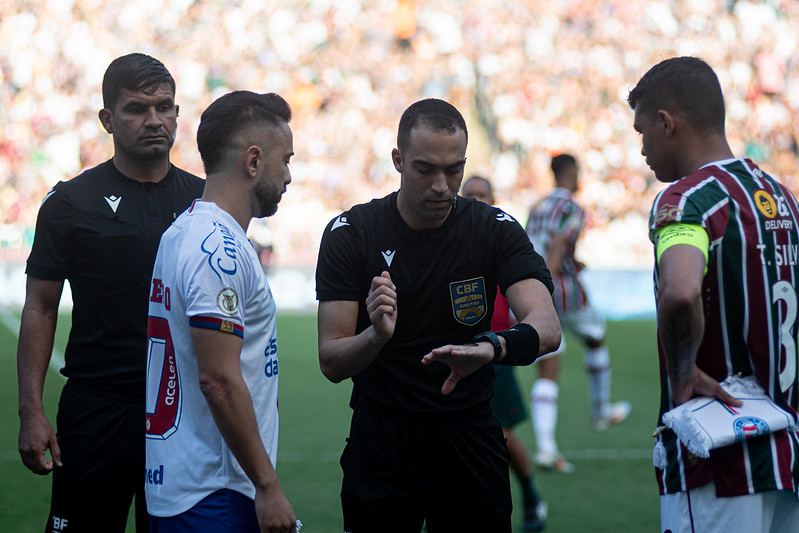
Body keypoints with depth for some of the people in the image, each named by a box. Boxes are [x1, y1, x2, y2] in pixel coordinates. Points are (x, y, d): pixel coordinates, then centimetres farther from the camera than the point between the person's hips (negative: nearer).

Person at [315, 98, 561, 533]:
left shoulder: (495, 230, -5)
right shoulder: (351, 233, -7)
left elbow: (546, 328, -19)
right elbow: (331, 364, -10)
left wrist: (489, 346, -40)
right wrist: (377, 335, -32)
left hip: (470, 442, 1)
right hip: (381, 443, -1)